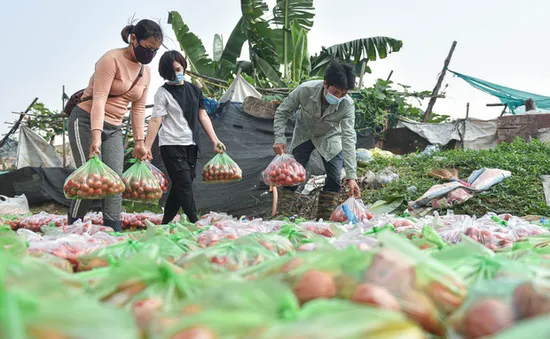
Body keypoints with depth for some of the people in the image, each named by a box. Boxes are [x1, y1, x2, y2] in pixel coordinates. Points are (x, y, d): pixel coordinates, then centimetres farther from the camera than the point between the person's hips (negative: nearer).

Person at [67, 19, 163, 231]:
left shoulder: (145, 72, 6)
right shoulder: (112, 59, -16)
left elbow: (138, 109, 11)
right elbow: (99, 99, -24)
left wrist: (139, 141, 6)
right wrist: (96, 136, -34)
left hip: (114, 129, 7)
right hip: (86, 122, -7)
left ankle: (113, 231, -6)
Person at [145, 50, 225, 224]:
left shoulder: (194, 90, 12)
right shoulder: (163, 92, -3)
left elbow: (203, 116, 14)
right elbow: (155, 120, -8)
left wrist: (214, 140, 7)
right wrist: (146, 147, -14)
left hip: (190, 145, 6)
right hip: (171, 145, -5)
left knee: (179, 186, 8)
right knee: (185, 184, -12)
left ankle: (165, 224, 18)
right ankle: (196, 223, -11)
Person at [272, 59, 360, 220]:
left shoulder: (347, 105, -34)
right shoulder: (304, 90, -34)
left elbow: (349, 138, -35)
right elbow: (282, 112, -17)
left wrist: (351, 176, -41)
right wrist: (279, 138, -30)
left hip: (329, 138, 0)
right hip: (304, 135, 0)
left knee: (334, 180, -8)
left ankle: (324, 220, 6)